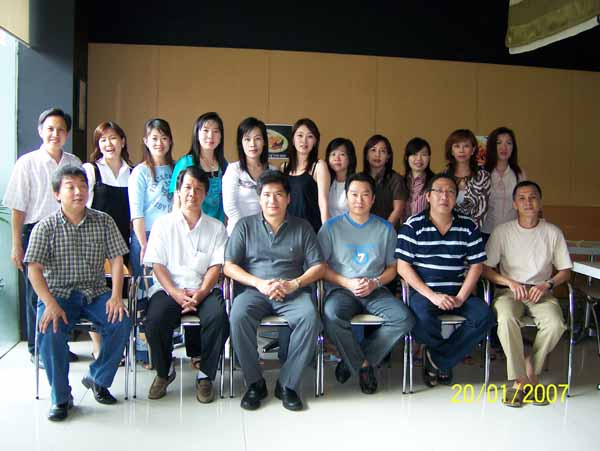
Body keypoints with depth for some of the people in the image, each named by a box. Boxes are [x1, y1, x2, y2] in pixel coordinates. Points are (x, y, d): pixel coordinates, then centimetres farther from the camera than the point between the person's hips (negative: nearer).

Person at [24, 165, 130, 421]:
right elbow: (34, 270, -7)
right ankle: (61, 397, -9)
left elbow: (117, 259, 2)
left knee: (121, 323, -24)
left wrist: (116, 296, -12)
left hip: (95, 292, 2)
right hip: (58, 293, -2)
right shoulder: (45, 227, -1)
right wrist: (51, 304, -22)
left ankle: (98, 379, 2)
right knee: (50, 331, -30)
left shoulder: (103, 222, 5)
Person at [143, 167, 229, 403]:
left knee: (218, 317, -31)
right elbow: (157, 265, 2)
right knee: (155, 320, -29)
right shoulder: (163, 223, 10)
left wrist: (201, 293, -15)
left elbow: (216, 266, 3)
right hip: (169, 289, 0)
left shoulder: (216, 227, 12)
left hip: (204, 289, 0)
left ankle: (205, 375, -9)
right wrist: (176, 293, -14)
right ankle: (163, 373, 0)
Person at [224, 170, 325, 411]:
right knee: (238, 316, -33)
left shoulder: (302, 227, 12)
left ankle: (287, 384, -16)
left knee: (310, 318, -31)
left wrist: (293, 284, -11)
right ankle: (255, 383, -15)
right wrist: (259, 283, -12)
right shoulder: (245, 226, 11)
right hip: (254, 290, 0)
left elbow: (318, 266, 7)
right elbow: (229, 266, 4)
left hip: (293, 292, 0)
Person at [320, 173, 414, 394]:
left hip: (376, 291, 2)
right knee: (332, 316, -36)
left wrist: (375, 283, -9)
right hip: (341, 289, -2)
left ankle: (352, 361, -10)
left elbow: (392, 267, 11)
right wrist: (348, 283, -12)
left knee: (404, 318, -25)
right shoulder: (331, 226, 3)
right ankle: (363, 365, -11)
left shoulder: (385, 228, 9)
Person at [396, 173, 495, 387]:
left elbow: (476, 266, 6)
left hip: (458, 292, 3)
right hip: (423, 291, -3)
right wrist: (431, 295, -15)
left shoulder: (468, 226, 7)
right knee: (422, 320, -33)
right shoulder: (413, 225, -2)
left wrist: (460, 298, -9)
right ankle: (448, 358, 2)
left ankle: (436, 359, -8)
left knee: (485, 315, -24)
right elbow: (403, 267, -6)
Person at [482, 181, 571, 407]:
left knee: (555, 324, -30)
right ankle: (521, 379, -23)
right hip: (509, 290, -1)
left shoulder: (553, 232, 6)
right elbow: (485, 268, 0)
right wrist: (510, 282, -15)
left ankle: (531, 369, -5)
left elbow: (565, 270, 10)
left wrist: (547, 284, -9)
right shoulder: (502, 231, 2)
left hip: (541, 291, 1)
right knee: (506, 319, -34)